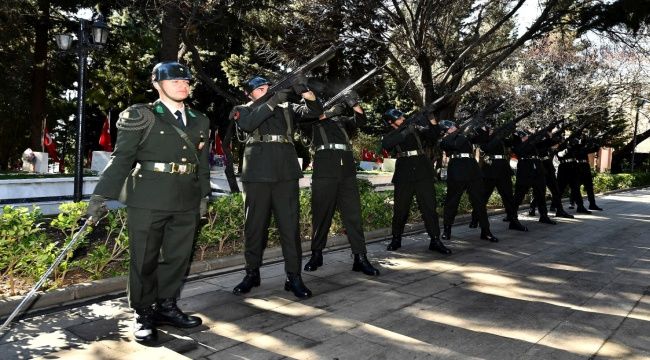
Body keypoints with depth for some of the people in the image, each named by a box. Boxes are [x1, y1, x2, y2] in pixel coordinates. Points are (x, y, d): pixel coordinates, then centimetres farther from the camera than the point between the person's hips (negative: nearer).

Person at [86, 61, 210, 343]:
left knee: (177, 257, 10)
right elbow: (121, 158, -4)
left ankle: (166, 307, 26)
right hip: (147, 201, -4)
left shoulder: (199, 121, 14)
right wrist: (101, 194, -10)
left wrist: (203, 197, 17)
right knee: (144, 259, 5)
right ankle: (144, 315, 18)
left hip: (186, 203, 4)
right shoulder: (140, 116, 0)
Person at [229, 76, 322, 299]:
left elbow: (315, 111, 8)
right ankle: (252, 274, 18)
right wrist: (273, 101, -17)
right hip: (257, 173, -1)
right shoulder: (244, 110, 11)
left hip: (286, 172, 1)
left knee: (290, 225, -1)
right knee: (254, 225, 5)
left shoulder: (287, 107, 18)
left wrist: (305, 92, -11)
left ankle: (294, 277, 4)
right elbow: (248, 123, -11)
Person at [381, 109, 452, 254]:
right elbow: (386, 144, -16)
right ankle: (396, 239, 20)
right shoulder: (391, 135, 7)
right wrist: (407, 130, -21)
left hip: (423, 172, 0)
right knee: (400, 208, 5)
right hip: (404, 175, 0)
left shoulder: (417, 127, 10)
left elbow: (434, 138, 4)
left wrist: (433, 122, -12)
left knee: (429, 206, -3)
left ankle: (435, 241, 1)